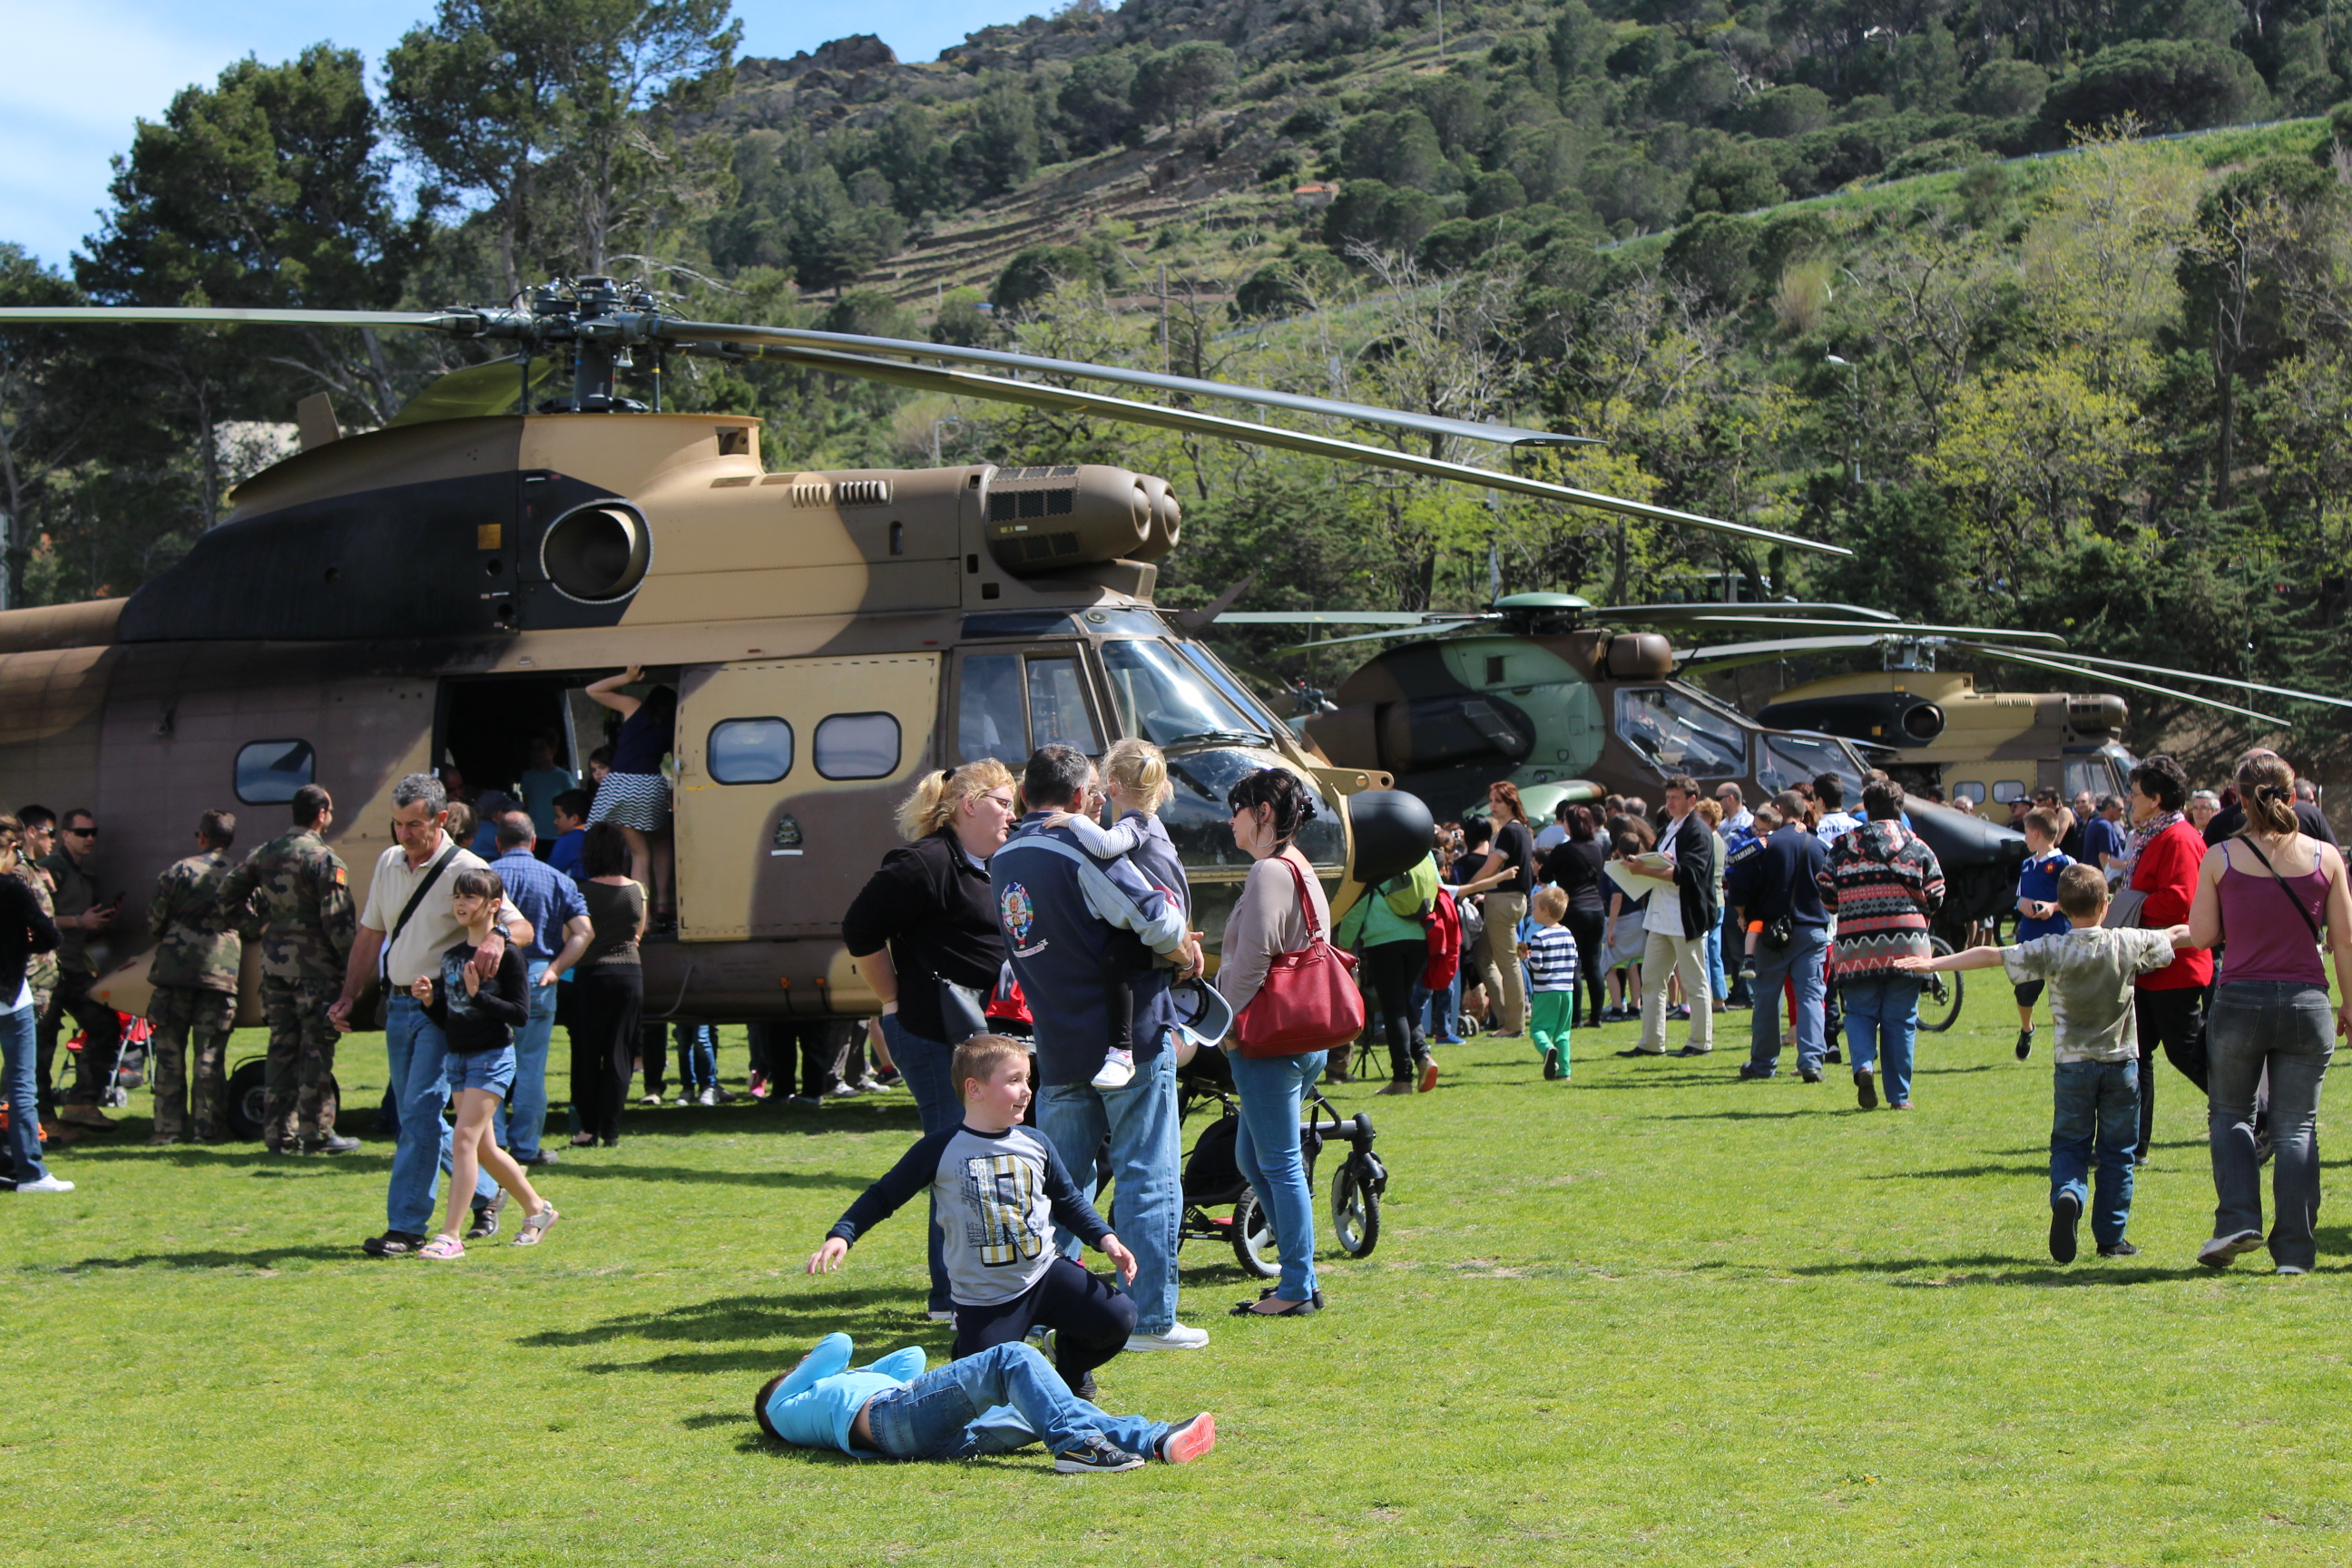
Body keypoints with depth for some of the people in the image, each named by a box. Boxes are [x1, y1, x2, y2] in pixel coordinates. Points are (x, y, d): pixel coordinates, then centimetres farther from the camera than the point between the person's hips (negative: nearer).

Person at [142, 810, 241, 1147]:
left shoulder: (178, 871, 0)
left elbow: (154, 922, 3)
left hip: (174, 970, -1)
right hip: (220, 974, 1)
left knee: (170, 1053, 6)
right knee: (209, 1056, 4)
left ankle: (168, 1127, 5)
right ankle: (210, 1128, 3)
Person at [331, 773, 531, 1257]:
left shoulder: (464, 870, -11)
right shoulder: (388, 863, 9)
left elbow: (522, 927, -16)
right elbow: (370, 935, 18)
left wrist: (498, 936, -39)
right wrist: (348, 996, 10)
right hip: (398, 1004, 7)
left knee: (420, 1112, -14)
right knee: (415, 1119, 12)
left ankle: (406, 1226, -11)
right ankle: (486, 1193, 29)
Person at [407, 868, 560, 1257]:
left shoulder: (507, 953, -11)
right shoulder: (451, 955, 10)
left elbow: (520, 1014, -15)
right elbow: (446, 1018, 14)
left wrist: (479, 995, -23)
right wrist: (428, 999, -5)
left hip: (493, 1056, -8)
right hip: (457, 1056, 8)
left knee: (464, 1140, -15)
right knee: (484, 1149, 14)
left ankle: (450, 1236, -15)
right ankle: (537, 1209, 32)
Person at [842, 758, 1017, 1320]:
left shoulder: (991, 869, 17)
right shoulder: (926, 863, -13)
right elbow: (861, 930, -16)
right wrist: (895, 1002, -9)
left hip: (981, 1034, 9)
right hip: (935, 1035, -9)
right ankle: (953, 1297, -1)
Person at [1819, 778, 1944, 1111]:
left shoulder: (1843, 846, 4)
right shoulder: (1917, 847, 5)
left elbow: (1827, 897, 5)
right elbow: (1935, 898, 5)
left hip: (1857, 946, 0)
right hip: (1906, 946, 0)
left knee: (1860, 1012, 10)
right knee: (1900, 1020, 6)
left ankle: (1863, 1064, -19)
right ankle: (1899, 1095, 6)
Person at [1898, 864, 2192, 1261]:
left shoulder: (2050, 950, -9)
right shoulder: (2128, 944, -4)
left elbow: (1992, 955, -11)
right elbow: (2176, 936, 12)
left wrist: (1934, 963, -8)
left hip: (2073, 1064, -1)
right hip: (2121, 1063, 1)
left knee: (2069, 1146, 8)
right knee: (2116, 1153, 10)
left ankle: (2066, 1196, -22)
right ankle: (2111, 1237, 10)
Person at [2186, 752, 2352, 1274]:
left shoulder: (2221, 858, -4)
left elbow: (2201, 935, -1)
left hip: (2240, 1000, -1)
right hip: (2307, 1001, 1)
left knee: (2229, 1113, 17)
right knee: (2296, 1127, 8)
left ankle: (2238, 1221, 0)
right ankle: (2294, 1249, 4)